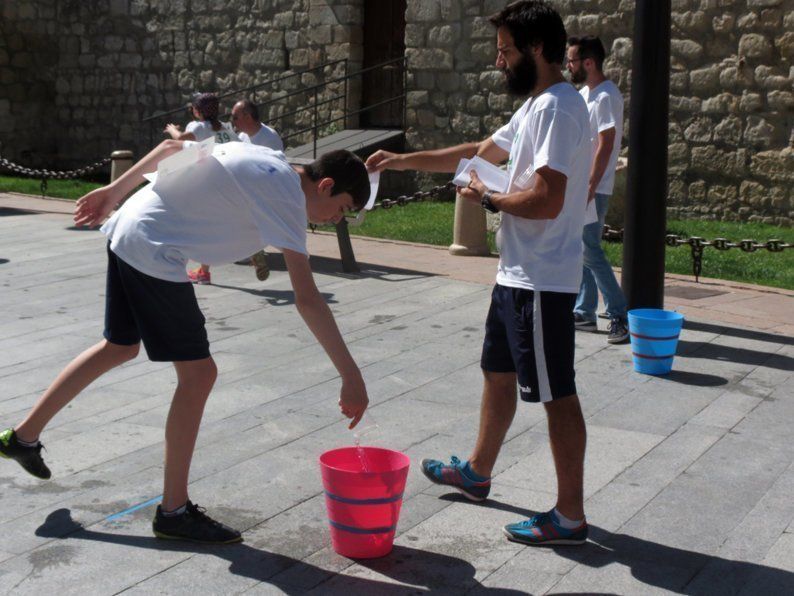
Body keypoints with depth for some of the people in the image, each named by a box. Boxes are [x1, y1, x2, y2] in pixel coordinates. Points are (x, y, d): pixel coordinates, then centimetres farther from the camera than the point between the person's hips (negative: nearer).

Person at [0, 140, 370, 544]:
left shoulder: (265, 157, 10)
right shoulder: (287, 198, -17)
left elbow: (172, 147, 17)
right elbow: (307, 299, -24)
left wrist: (116, 190, 24)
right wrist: (351, 377, -24)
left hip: (126, 229, 10)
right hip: (153, 251, -10)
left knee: (119, 347, 24)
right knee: (198, 373, -5)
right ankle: (173, 512, 4)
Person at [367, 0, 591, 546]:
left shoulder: (557, 108, -18)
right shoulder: (534, 107, 14)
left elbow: (547, 200, -28)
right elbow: (479, 151, 25)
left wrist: (489, 198, -10)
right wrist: (403, 161, 21)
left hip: (542, 282, -11)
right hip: (517, 275, 11)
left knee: (557, 394, -2)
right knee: (498, 372, 22)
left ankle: (570, 516, 8)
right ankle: (478, 472, 41)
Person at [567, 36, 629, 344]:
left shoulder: (606, 97, -15)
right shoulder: (584, 93, 14)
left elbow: (605, 147, -20)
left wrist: (590, 189, -22)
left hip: (593, 189, -9)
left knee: (590, 251, -9)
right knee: (579, 250, 12)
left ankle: (620, 316, -3)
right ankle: (584, 312, 19)